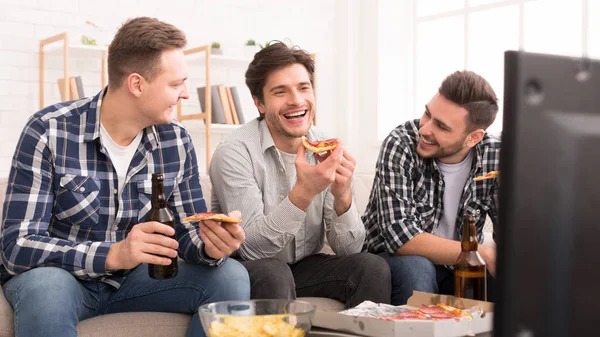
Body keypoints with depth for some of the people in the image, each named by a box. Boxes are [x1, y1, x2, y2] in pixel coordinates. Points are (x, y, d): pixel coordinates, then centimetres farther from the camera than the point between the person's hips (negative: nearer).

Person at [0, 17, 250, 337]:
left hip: (133, 278, 4)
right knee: (47, 287, -38)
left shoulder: (176, 142, -6)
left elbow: (187, 230, 0)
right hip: (59, 274, -4)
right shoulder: (48, 131, -19)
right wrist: (113, 255, -39)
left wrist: (210, 244, -26)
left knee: (231, 277, -15)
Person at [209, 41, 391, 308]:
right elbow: (251, 248, -23)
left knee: (373, 268, -19)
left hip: (305, 267, 4)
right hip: (246, 271, -4)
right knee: (273, 274, -34)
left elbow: (348, 249, -6)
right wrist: (303, 193, -35)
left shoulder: (326, 150, -3)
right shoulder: (234, 153, -16)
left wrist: (343, 196, -25)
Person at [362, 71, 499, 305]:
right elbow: (399, 236, -27)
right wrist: (482, 254, -28)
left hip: (461, 266, 3)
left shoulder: (494, 156, -9)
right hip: (395, 262, -2)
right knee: (414, 266, -34)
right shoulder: (401, 145, -20)